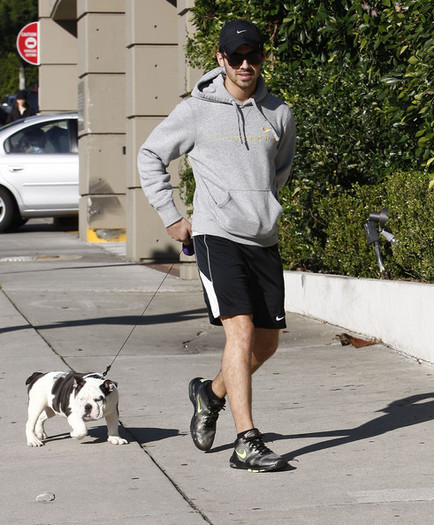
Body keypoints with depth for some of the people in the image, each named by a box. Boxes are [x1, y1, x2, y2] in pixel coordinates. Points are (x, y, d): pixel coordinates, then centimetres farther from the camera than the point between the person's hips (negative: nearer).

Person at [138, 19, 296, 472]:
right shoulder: (196, 112, -2)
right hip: (216, 236, -5)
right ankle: (246, 443, -16)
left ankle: (212, 392, 36)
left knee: (266, 342, 9)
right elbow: (149, 156, 10)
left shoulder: (279, 114, 8)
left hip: (264, 240, 5)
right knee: (240, 330, -16)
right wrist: (171, 217, 8)